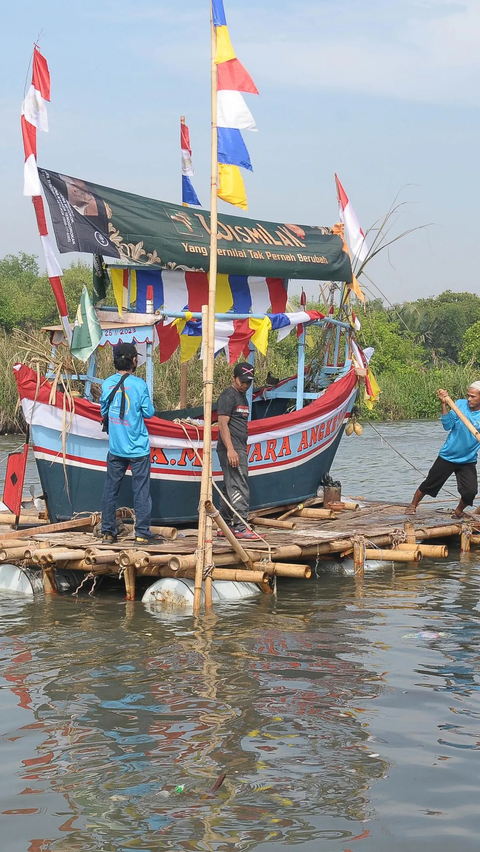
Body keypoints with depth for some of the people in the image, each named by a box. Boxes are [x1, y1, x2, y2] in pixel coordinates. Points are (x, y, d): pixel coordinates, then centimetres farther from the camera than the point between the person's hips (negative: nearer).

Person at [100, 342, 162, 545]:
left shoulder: (107, 384, 0)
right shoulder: (138, 384, -12)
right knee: (141, 491, 2)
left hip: (115, 447, 4)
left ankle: (108, 532, 13)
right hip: (138, 447, -4)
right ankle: (142, 534, 4)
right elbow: (149, 413, -5)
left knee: (110, 490, 10)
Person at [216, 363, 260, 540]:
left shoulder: (242, 396, 21)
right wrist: (230, 449, -23)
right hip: (231, 449, -10)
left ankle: (224, 526, 17)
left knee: (229, 489, 12)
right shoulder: (228, 396, -9)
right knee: (239, 489, -12)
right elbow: (223, 424, -16)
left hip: (239, 449, 10)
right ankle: (240, 528, -13)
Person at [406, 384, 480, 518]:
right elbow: (447, 425, -15)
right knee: (429, 483, 10)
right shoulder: (460, 404, -8)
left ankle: (458, 511, 16)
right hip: (447, 456, 1)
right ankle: (412, 505, 34)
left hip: (468, 461, 0)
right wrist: (444, 404, -24)